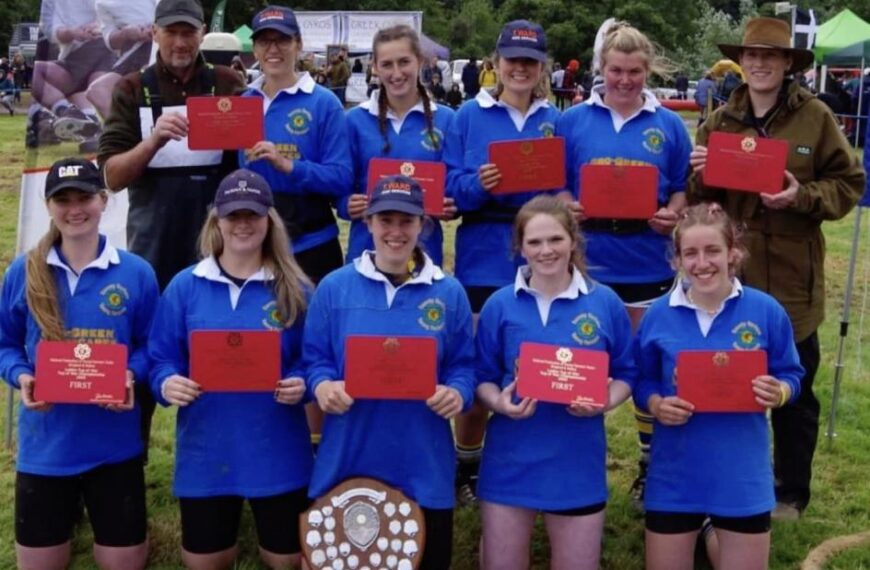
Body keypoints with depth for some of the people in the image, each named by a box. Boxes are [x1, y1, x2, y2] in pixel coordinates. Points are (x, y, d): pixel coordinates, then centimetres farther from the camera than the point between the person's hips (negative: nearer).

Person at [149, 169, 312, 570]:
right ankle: (223, 526, 44)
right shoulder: (185, 286, 0)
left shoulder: (294, 289, -2)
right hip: (206, 450, 1)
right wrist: (167, 384, -19)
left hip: (276, 451, 0)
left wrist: (302, 385, -20)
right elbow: (161, 360, 2)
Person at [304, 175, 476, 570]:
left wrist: (457, 393, -16)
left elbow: (463, 365, 5)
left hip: (423, 466, 0)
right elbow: (314, 358, 4)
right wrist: (323, 386, -17)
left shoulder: (449, 293, 2)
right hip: (347, 460, 0)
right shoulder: (334, 287, 2)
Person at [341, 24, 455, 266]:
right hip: (367, 248, 0)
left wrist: (450, 208, -13)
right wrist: (347, 206, -15)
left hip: (424, 249, 0)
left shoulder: (445, 120, 3)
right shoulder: (355, 120, 3)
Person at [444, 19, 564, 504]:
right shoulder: (470, 116, 3)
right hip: (484, 258, -2)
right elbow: (450, 188, -2)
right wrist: (478, 185, -21)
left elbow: (569, 189, 10)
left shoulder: (554, 119, 10)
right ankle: (468, 464, 23)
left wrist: (568, 207, -10)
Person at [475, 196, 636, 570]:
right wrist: (499, 402, -17)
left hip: (578, 463, 0)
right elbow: (483, 378, 4)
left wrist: (605, 401, -15)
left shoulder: (606, 303, -1)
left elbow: (625, 374, 5)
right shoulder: (500, 304, -1)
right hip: (510, 462, 0)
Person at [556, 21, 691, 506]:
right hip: (588, 262, 0)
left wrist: (672, 217, -13)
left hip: (647, 265, 0)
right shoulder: (573, 121, 3)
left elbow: (682, 192, 7)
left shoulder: (669, 126, 4)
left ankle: (653, 465, 25)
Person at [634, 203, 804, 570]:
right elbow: (642, 381, 5)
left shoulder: (766, 310, -6)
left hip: (742, 476, 0)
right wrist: (656, 405, -15)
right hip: (675, 477, 1)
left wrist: (778, 394, -18)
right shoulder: (659, 315, -4)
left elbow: (790, 376, 3)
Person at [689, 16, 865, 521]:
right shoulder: (720, 121, 5)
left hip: (792, 278, -2)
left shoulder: (815, 116, -4)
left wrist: (803, 196, -19)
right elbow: (701, 199, 9)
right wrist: (701, 176, -12)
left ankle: (791, 492, 27)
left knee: (794, 391, 11)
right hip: (730, 276, 3)